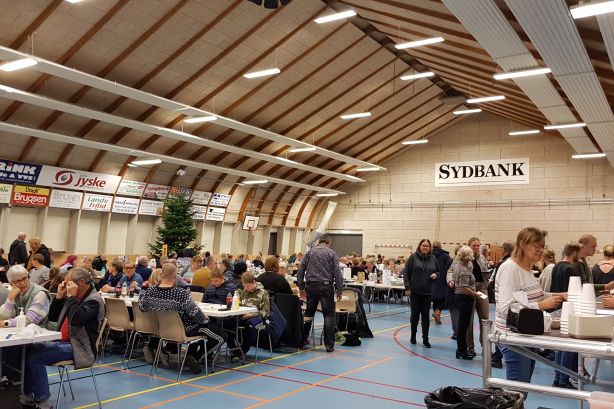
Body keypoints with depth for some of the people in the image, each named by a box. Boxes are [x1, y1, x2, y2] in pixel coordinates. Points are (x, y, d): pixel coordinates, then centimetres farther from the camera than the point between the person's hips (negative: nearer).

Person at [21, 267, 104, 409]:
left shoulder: (94, 300, -14)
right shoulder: (75, 297, 12)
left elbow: (75, 320, -29)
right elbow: (52, 317, 16)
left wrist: (71, 296, -20)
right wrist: (59, 296, 3)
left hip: (78, 348, -9)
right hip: (64, 342, 9)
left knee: (35, 355, -20)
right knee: (28, 349, -5)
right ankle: (27, 394, 4)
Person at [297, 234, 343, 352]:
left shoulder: (310, 252, 10)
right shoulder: (332, 253, 2)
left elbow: (300, 270, 7)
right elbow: (337, 273, -5)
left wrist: (301, 287, 11)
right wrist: (339, 290, -2)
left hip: (311, 286, 3)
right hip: (326, 286, -3)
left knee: (308, 313, 17)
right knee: (329, 315, 3)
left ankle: (303, 338, 25)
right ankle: (329, 345, 2)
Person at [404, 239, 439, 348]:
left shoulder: (433, 259, 6)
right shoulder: (413, 257, -2)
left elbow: (438, 272, 16)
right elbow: (406, 272, -3)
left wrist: (436, 275, -7)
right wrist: (407, 286, -8)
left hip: (427, 291, 2)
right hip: (415, 291, -2)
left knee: (426, 315, 4)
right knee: (415, 314, 8)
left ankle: (425, 339, 10)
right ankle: (413, 336, 24)